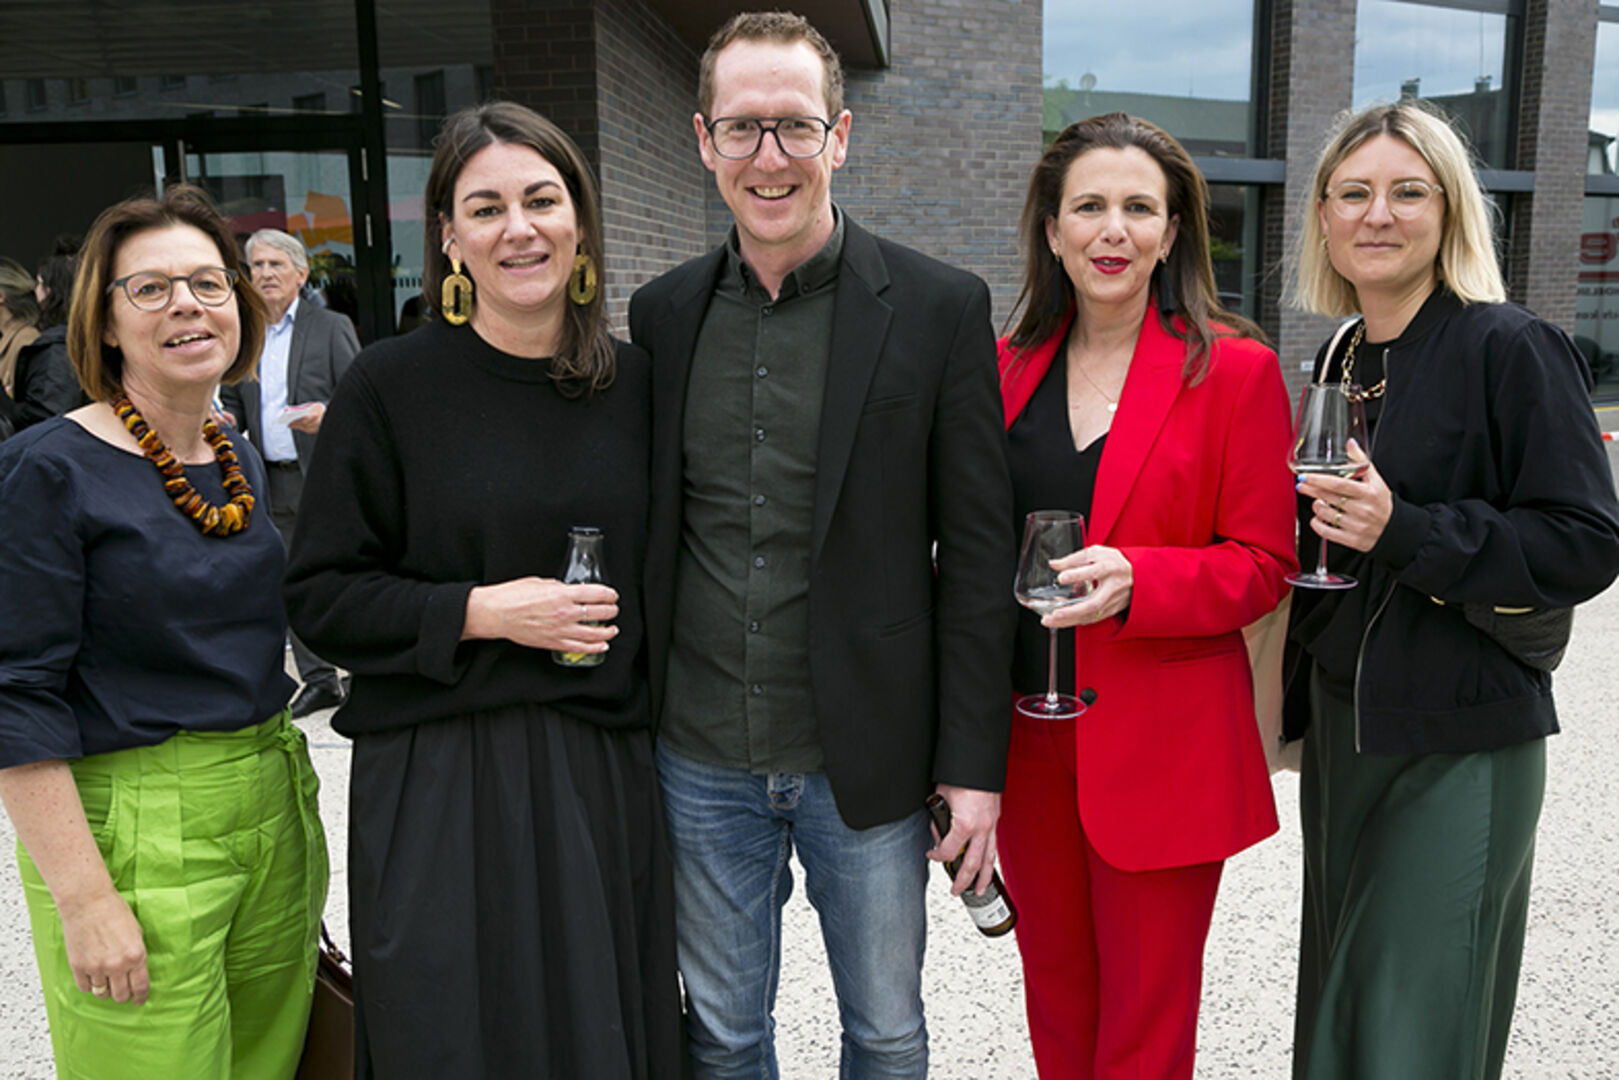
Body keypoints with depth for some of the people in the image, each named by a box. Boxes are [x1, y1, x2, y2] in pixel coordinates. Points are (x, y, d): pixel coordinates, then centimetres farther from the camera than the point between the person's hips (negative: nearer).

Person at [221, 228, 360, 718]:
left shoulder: (332, 328, -1)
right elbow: (231, 402, 19)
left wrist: (326, 416, -24)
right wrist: (225, 420, -4)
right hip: (274, 481, 5)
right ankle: (318, 680, 20)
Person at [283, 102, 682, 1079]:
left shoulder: (633, 383, 5)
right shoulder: (393, 386, -5)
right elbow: (321, 595, -4)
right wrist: (484, 610, -16)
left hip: (606, 777, 3)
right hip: (442, 786, -3)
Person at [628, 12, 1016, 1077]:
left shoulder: (940, 307, -8)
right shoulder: (661, 313, 2)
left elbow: (978, 551, -7)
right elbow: (645, 534, 8)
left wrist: (974, 762, -9)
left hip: (867, 764, -2)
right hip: (702, 763, 3)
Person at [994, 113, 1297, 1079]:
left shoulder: (1235, 371, -7)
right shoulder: (1009, 366, 6)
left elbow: (1264, 564, -6)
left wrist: (1135, 582, -25)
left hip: (1160, 746, -4)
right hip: (1024, 738, 4)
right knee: (1056, 997, 20)